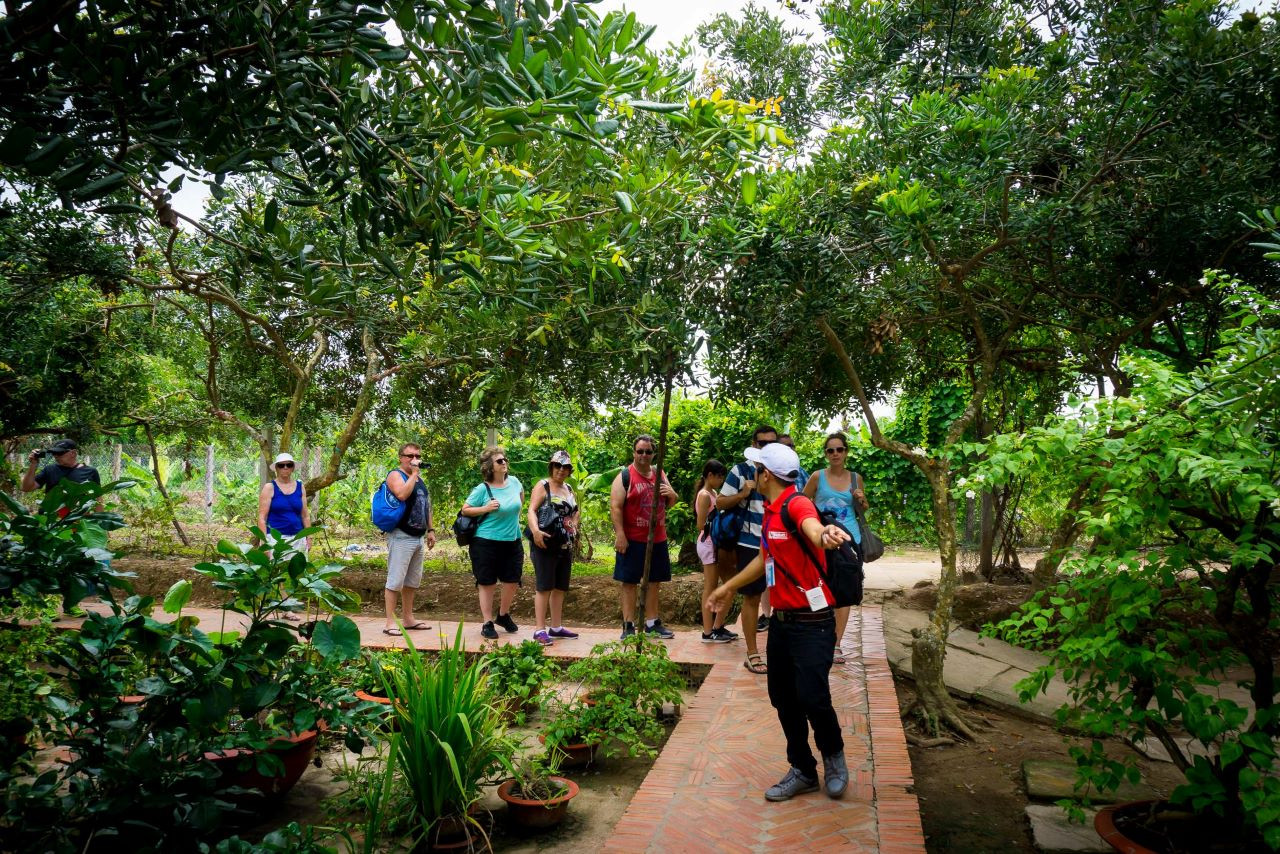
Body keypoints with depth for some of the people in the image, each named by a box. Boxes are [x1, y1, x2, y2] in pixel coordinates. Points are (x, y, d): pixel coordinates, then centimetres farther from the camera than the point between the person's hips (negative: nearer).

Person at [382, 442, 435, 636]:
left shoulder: (420, 479, 18)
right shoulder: (395, 475, -6)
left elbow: (427, 506, 23)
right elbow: (402, 494, -27)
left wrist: (430, 530, 16)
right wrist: (414, 474, -18)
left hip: (418, 538, 8)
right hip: (401, 537, -8)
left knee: (413, 581, 13)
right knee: (395, 581, -7)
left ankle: (408, 618, 22)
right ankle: (390, 622, -3)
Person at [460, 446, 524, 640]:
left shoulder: (514, 481, 0)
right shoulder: (482, 489, -14)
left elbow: (521, 495, 23)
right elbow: (465, 510, -7)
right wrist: (486, 509, -20)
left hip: (513, 542, 5)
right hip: (487, 542, -5)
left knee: (512, 581, 11)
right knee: (487, 583, 5)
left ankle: (503, 615, 34)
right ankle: (488, 623, 16)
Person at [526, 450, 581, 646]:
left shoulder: (569, 489, 15)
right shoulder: (543, 486, -5)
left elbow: (575, 512, 27)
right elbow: (531, 510, -18)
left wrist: (574, 527, 8)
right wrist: (535, 530, -35)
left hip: (565, 546, 7)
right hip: (546, 545, -7)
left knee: (560, 587, 11)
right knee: (544, 586, -6)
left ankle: (556, 627, 20)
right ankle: (539, 629, -2)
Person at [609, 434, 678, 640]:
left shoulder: (660, 475, 12)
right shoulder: (624, 476, -5)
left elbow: (671, 503, 20)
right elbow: (615, 507, -12)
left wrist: (671, 494, -4)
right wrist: (619, 535, -19)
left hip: (658, 539, 6)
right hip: (632, 539, -6)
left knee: (654, 581, 12)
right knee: (629, 582, 0)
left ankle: (652, 623, 22)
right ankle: (628, 625, 6)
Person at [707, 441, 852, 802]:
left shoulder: (797, 505, -18)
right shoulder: (770, 513, 9)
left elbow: (811, 527, -43)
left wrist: (823, 534, -68)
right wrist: (729, 586, 35)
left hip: (812, 623, -9)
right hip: (781, 621, 9)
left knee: (812, 697, -11)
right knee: (783, 699, 12)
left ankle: (834, 757, 20)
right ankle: (803, 771, 29)